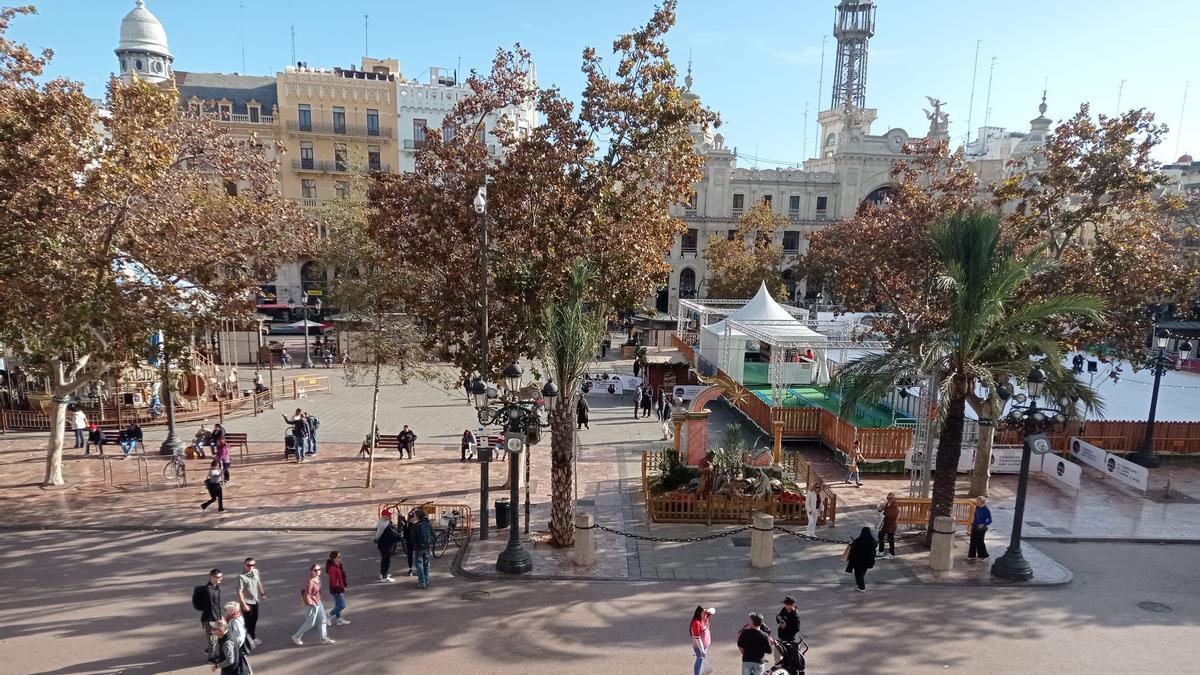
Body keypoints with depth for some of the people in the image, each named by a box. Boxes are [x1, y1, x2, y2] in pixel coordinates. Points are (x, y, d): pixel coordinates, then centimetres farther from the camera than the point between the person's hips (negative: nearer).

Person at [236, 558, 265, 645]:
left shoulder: (256, 572, -5)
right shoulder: (241, 576, -26)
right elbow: (239, 591, -23)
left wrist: (262, 593, 18)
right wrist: (243, 604, -23)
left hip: (255, 600, 7)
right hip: (247, 602, -7)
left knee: (255, 618, 21)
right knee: (248, 620, 8)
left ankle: (251, 633, 41)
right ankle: (251, 638, 24)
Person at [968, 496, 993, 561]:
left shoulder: (986, 510, -15)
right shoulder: (977, 508, 3)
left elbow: (990, 521, -12)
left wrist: (983, 525, -21)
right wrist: (972, 524, 10)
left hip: (981, 528, -6)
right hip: (975, 527, 6)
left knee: (980, 542, 2)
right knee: (973, 541, 10)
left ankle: (984, 556, 21)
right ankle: (972, 555, 20)